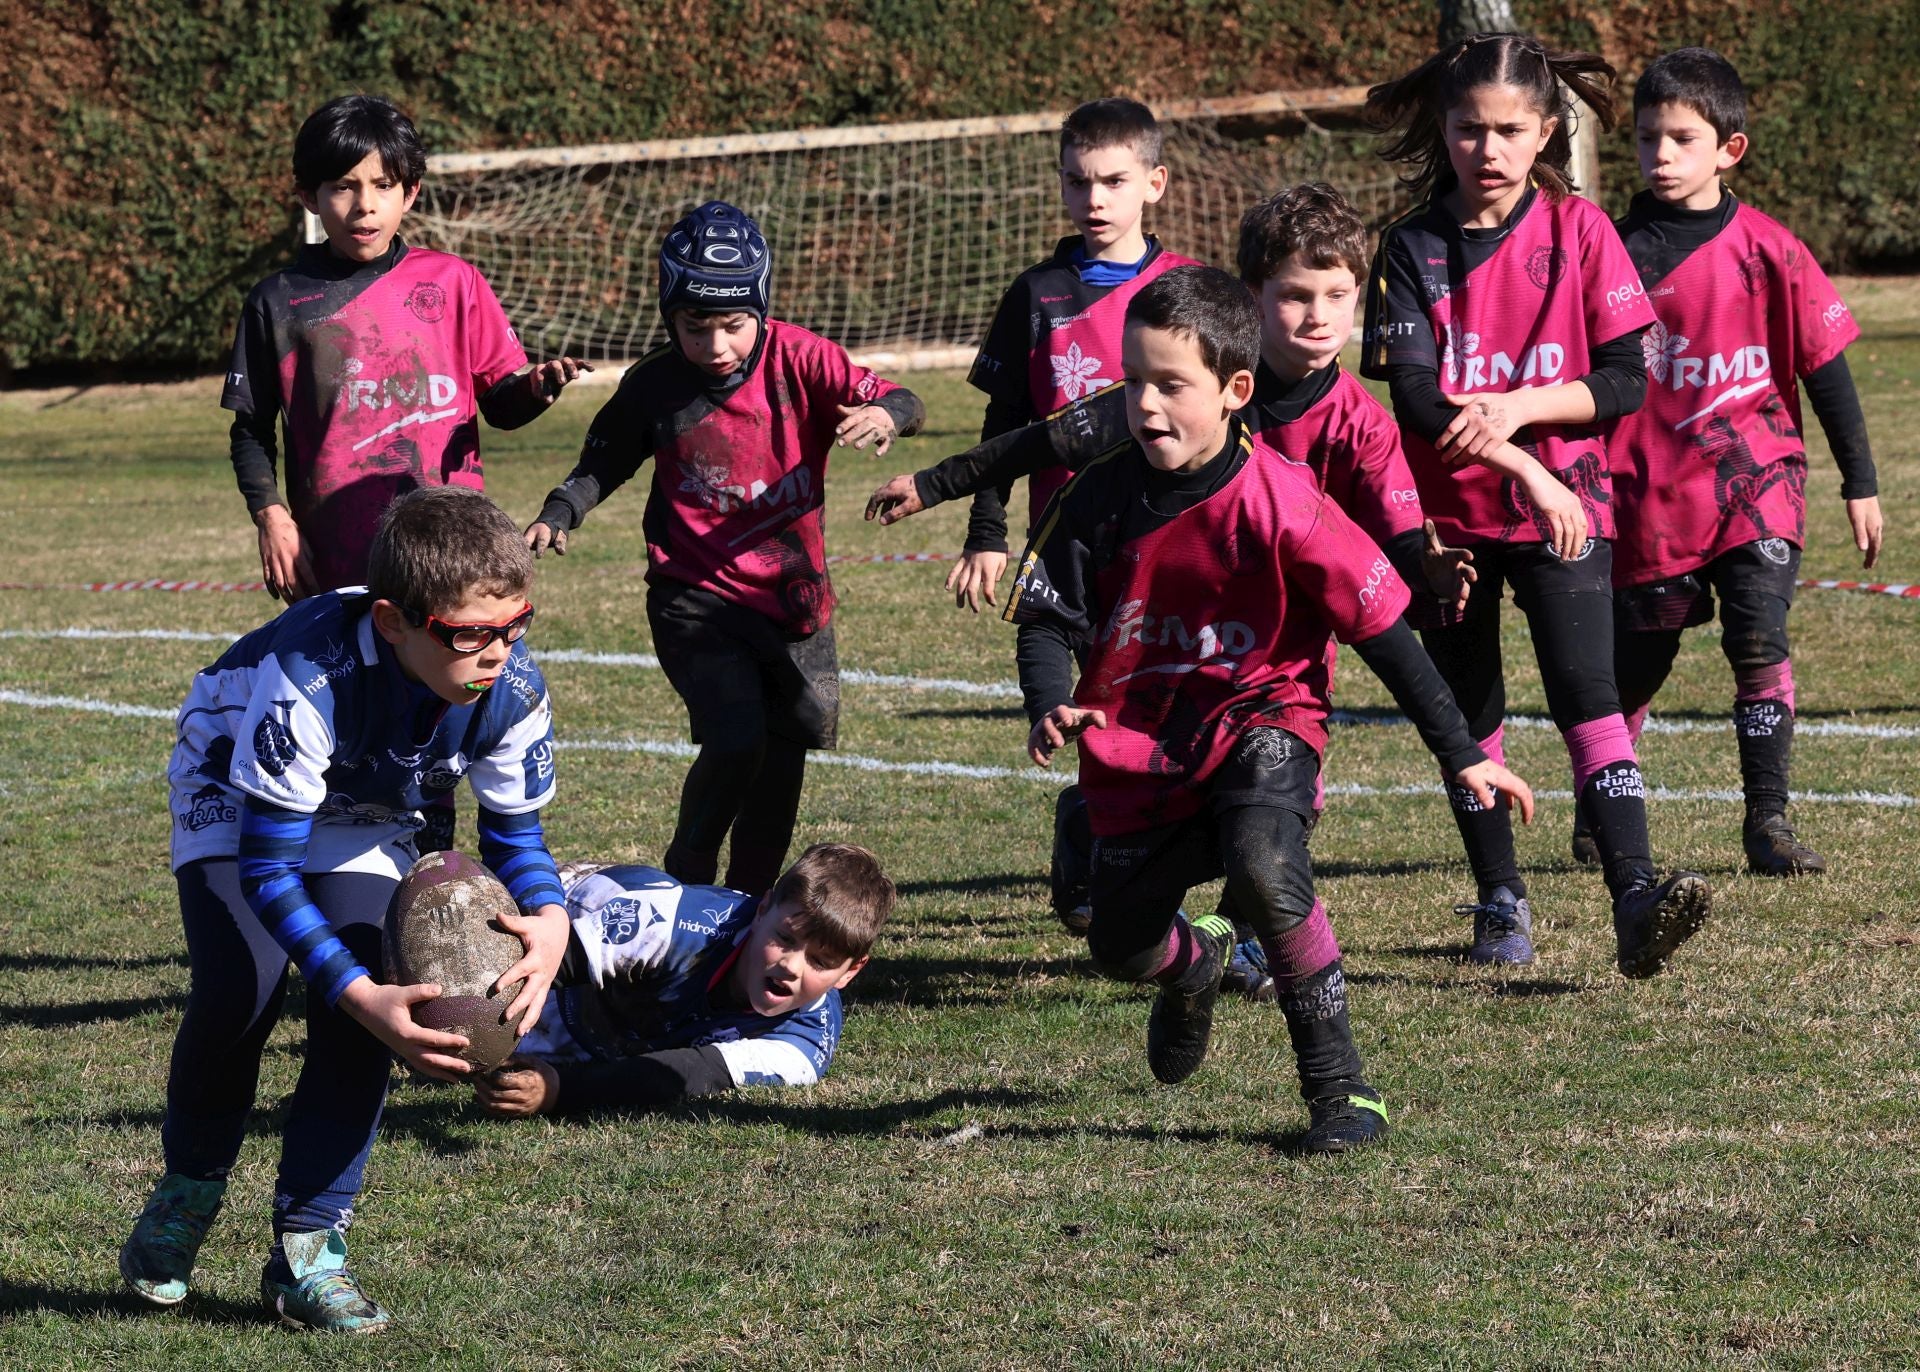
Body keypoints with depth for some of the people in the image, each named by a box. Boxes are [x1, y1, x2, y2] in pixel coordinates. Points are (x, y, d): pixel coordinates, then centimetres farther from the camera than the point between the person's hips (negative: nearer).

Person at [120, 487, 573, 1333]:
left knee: (360, 993, -18)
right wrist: (365, 997, -44)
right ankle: (186, 1193, 4)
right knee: (243, 987, -24)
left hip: (367, 814, 4)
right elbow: (267, 867, -35)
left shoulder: (511, 691, -30)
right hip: (235, 782, -4)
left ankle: (307, 1246, -7)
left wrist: (549, 918, -37)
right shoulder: (310, 681, -43)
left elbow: (514, 833, -13)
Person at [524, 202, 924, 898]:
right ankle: (687, 886, 2)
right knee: (735, 741, -19)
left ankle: (749, 900, 29)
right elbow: (603, 464, 8)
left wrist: (884, 415, -38)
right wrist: (556, 517, -10)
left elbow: (900, 402, -15)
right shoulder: (653, 386, -8)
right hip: (696, 598, -3)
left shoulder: (795, 358, -9)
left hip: (793, 592, 3)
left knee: (787, 745, 11)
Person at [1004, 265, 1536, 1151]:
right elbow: (1048, 616, -5)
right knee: (1119, 946, 10)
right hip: (1137, 738, 4)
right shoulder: (1102, 499, -11)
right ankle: (1194, 960, 52)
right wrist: (1051, 709, -28)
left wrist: (1462, 755, -9)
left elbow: (1382, 629, -12)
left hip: (1259, 718, -4)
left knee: (1265, 869, -33)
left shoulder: (1280, 503, -19)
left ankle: (1338, 1084, -17)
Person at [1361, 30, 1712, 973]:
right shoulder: (1413, 250, -2)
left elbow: (1626, 379, -4)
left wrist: (1517, 407, -19)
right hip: (1449, 512, 2)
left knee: (1587, 693, -16)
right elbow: (1412, 396, -12)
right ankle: (1501, 905, 21)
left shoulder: (1578, 231, -1)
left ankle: (1635, 898, -24)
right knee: (1467, 715, 8)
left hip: (1564, 506, -2)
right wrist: (1528, 468, -21)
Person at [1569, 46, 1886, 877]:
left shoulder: (1767, 251, -1)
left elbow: (1824, 365, 5)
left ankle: (1768, 823, -6)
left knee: (1760, 641, -13)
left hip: (1756, 485, 0)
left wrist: (1860, 484, 6)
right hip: (1652, 491, 0)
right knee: (1635, 660, 10)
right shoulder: (1619, 251, -2)